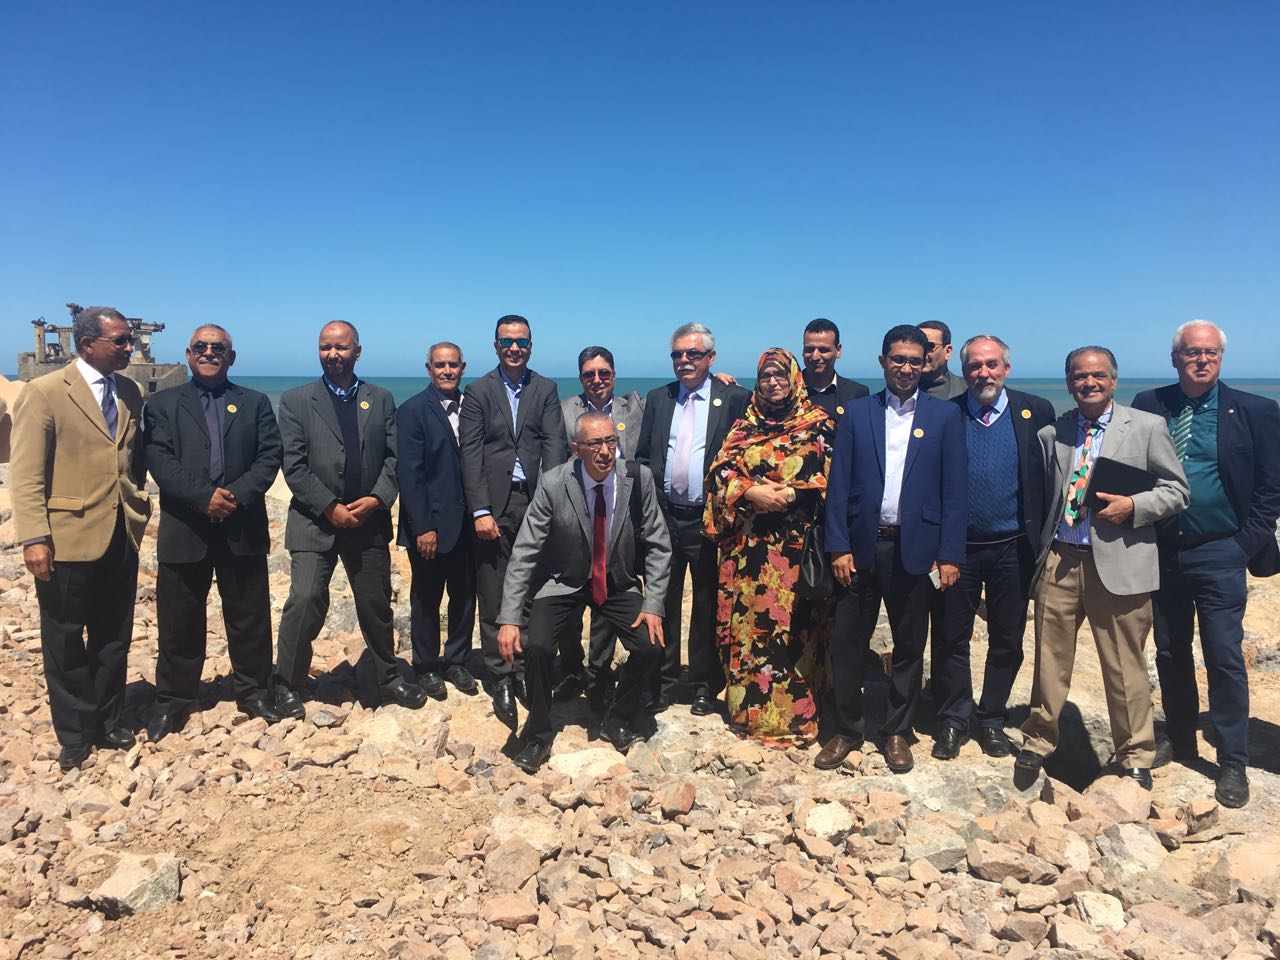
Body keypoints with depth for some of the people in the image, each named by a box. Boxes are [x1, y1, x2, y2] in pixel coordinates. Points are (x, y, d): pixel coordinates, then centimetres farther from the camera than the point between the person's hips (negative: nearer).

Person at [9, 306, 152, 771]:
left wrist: (140, 502, 3)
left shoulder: (131, 393, 8)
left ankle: (108, 721, 32)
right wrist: (34, 538, -17)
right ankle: (75, 734, 26)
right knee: (66, 642, 11)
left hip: (122, 536, 5)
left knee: (114, 638, 16)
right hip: (68, 539, -5)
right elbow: (25, 475, -11)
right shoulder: (44, 392, -8)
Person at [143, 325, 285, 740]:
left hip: (243, 528, 1)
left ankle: (253, 690, 24)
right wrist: (203, 498, -16)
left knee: (250, 618, 9)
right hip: (183, 530, 0)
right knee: (178, 620, 8)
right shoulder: (162, 404, 8)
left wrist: (238, 495, -15)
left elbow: (269, 457, 0)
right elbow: (159, 460, -4)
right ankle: (173, 700, 23)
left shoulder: (255, 403, 10)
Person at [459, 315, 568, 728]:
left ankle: (527, 671, 21)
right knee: (494, 599, 4)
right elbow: (470, 454, -1)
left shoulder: (546, 390, 9)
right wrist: (481, 510, -10)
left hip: (538, 503, 1)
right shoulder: (478, 391, 5)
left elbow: (554, 445, -1)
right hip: (495, 506, -1)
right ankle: (502, 680, 15)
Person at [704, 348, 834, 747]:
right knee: (743, 621, 4)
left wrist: (784, 496, -18)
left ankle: (793, 716, 10)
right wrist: (751, 492, -13)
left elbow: (825, 476, -5)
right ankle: (748, 709, 18)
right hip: (746, 543, 3)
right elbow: (720, 471, 4)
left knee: (792, 623, -2)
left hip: (795, 542, -3)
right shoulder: (744, 426, 14)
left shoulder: (817, 424, 5)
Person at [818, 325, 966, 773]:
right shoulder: (856, 413, 5)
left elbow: (954, 489, 0)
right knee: (848, 644, 6)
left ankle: (897, 733, 28)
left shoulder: (945, 415, 3)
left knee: (909, 647, 11)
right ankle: (846, 731, 23)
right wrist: (838, 547, -6)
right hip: (861, 547, 1)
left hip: (915, 548, 0)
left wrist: (950, 554, -5)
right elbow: (838, 484, 2)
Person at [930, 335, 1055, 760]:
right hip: (958, 547, -1)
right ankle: (953, 721, 23)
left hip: (1012, 548, 1)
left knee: (1007, 640, 12)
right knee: (951, 638, 7)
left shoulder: (1036, 411, 1)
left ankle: (992, 720, 30)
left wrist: (1042, 536, -4)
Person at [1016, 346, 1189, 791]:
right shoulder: (1051, 433, 10)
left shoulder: (1147, 427, 3)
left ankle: (1135, 757, 24)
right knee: (1050, 659, 10)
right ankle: (1039, 740, 27)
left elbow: (1176, 490, 2)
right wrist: (1040, 550, 7)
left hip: (1118, 563, -2)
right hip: (1058, 560, 3)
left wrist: (1132, 506, -14)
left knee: (1125, 667, 5)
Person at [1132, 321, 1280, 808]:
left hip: (1219, 553, -3)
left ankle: (1232, 763, 15)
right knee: (1170, 653, 14)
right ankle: (1179, 740, 31)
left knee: (1224, 658, 1)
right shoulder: (1148, 405, 3)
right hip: (1161, 552, 3)